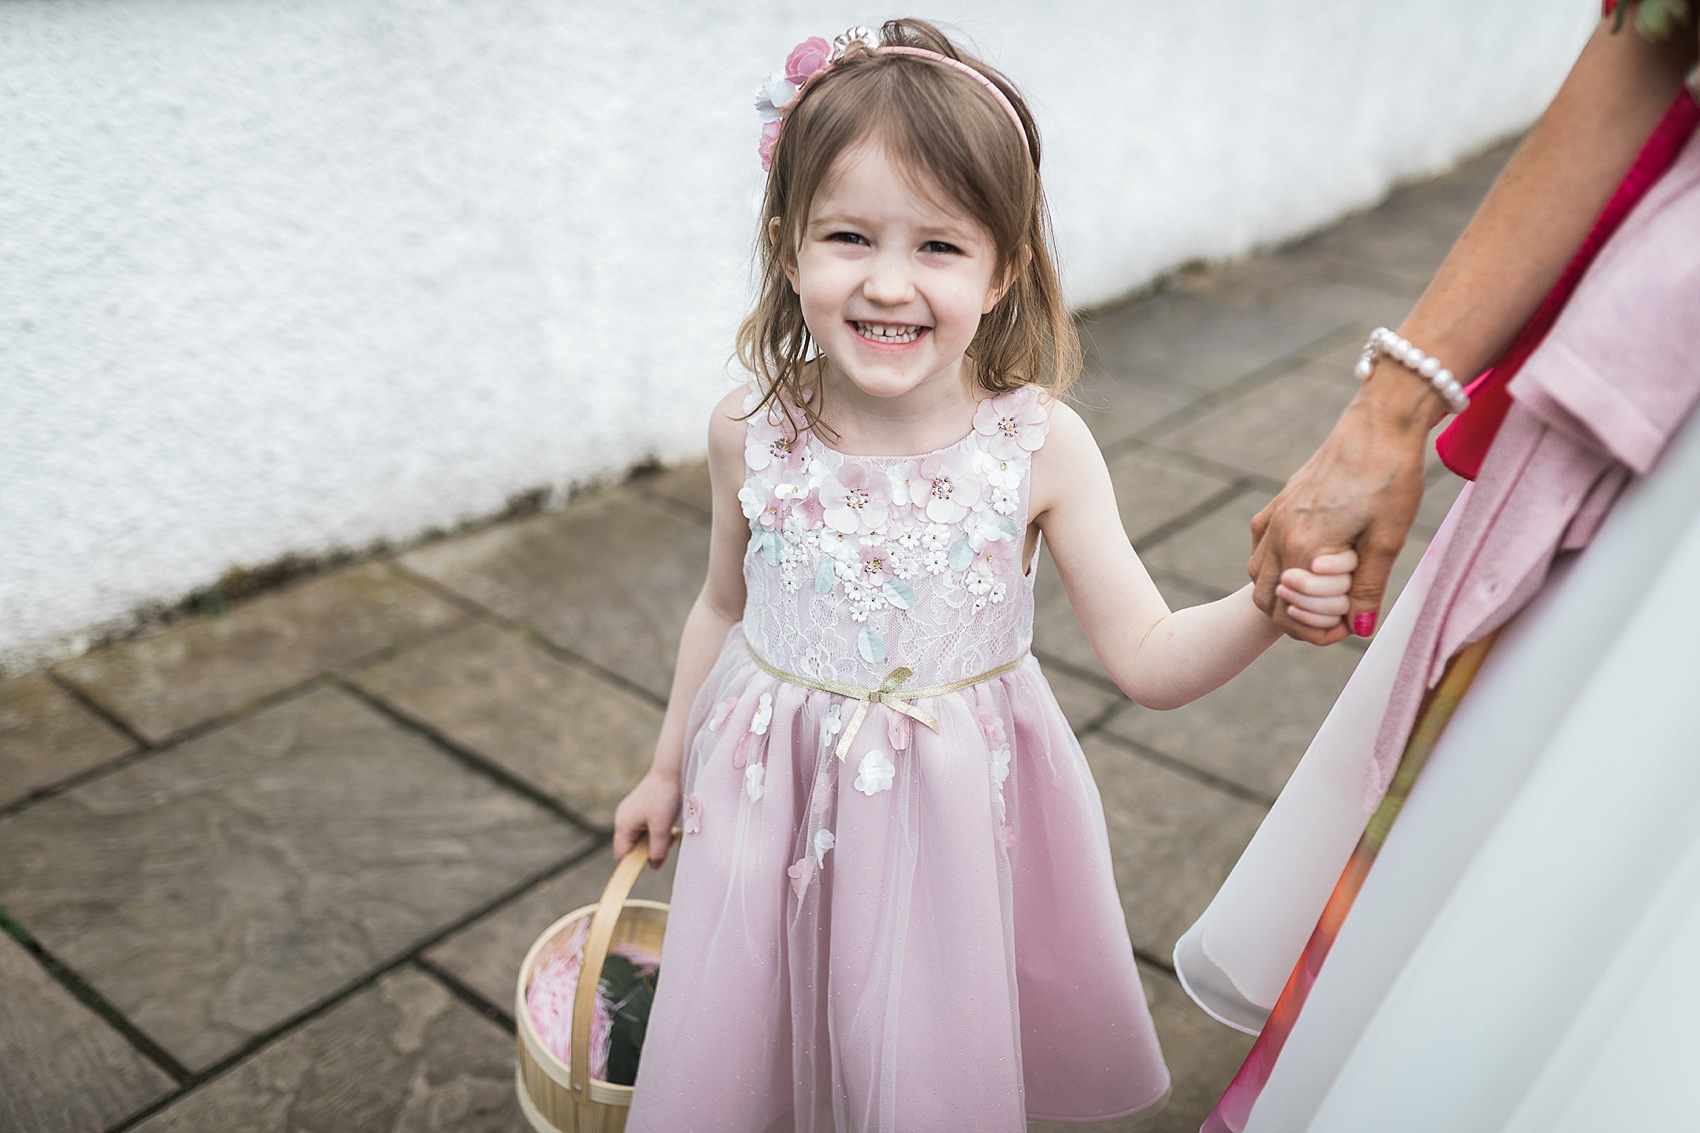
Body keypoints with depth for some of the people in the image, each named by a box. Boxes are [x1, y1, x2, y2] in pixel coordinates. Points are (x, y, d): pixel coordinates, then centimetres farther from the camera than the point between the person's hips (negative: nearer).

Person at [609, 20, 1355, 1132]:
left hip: (954, 805, -1)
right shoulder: (751, 433, -12)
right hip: (776, 787, 2)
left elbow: (1149, 658, -13)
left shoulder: (1040, 444, -17)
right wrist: (669, 767, 17)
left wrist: (1267, 604, -33)